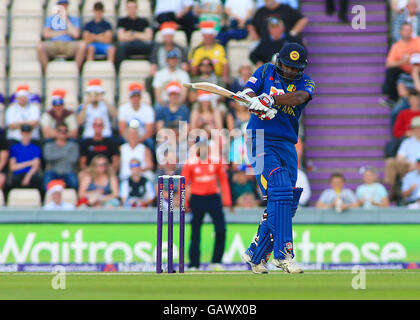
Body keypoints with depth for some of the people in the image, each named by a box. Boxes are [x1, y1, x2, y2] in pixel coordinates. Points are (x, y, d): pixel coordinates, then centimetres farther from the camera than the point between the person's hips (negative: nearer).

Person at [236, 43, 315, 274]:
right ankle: (282, 252, -26)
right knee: (279, 190, -22)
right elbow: (247, 93, -3)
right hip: (260, 141, -4)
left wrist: (270, 99, -32)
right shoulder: (266, 71, 7)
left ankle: (255, 254, 17)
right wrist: (255, 103, -27)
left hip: (287, 146, 4)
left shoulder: (305, 82, 7)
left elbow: (299, 97, -15)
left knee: (287, 203, 2)